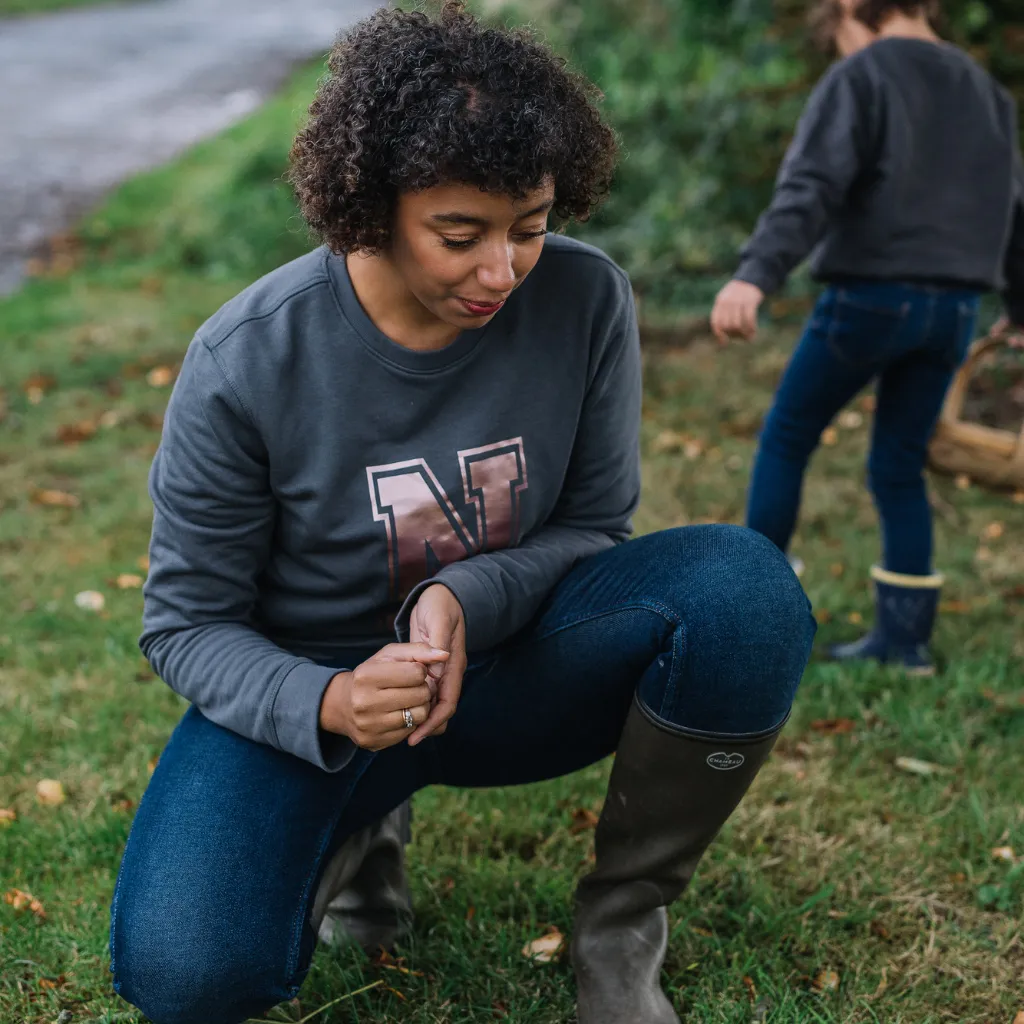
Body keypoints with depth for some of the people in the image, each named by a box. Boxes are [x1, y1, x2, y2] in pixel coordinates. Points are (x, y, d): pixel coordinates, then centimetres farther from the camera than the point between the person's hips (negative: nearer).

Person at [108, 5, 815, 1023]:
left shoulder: (586, 301, -14)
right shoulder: (246, 361, -20)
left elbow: (593, 525, -3)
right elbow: (187, 622, -10)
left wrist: (469, 599, -25)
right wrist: (328, 704, -32)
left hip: (510, 665, 2)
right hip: (319, 684, -1)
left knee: (746, 582, -26)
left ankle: (620, 924, -6)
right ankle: (359, 822, 9)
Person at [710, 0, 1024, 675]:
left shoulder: (859, 79, -3)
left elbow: (810, 188, -20)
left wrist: (755, 277, -32)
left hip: (870, 296, -6)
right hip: (952, 309, 6)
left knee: (785, 441, 11)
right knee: (900, 469, 13)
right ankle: (904, 637, 11)